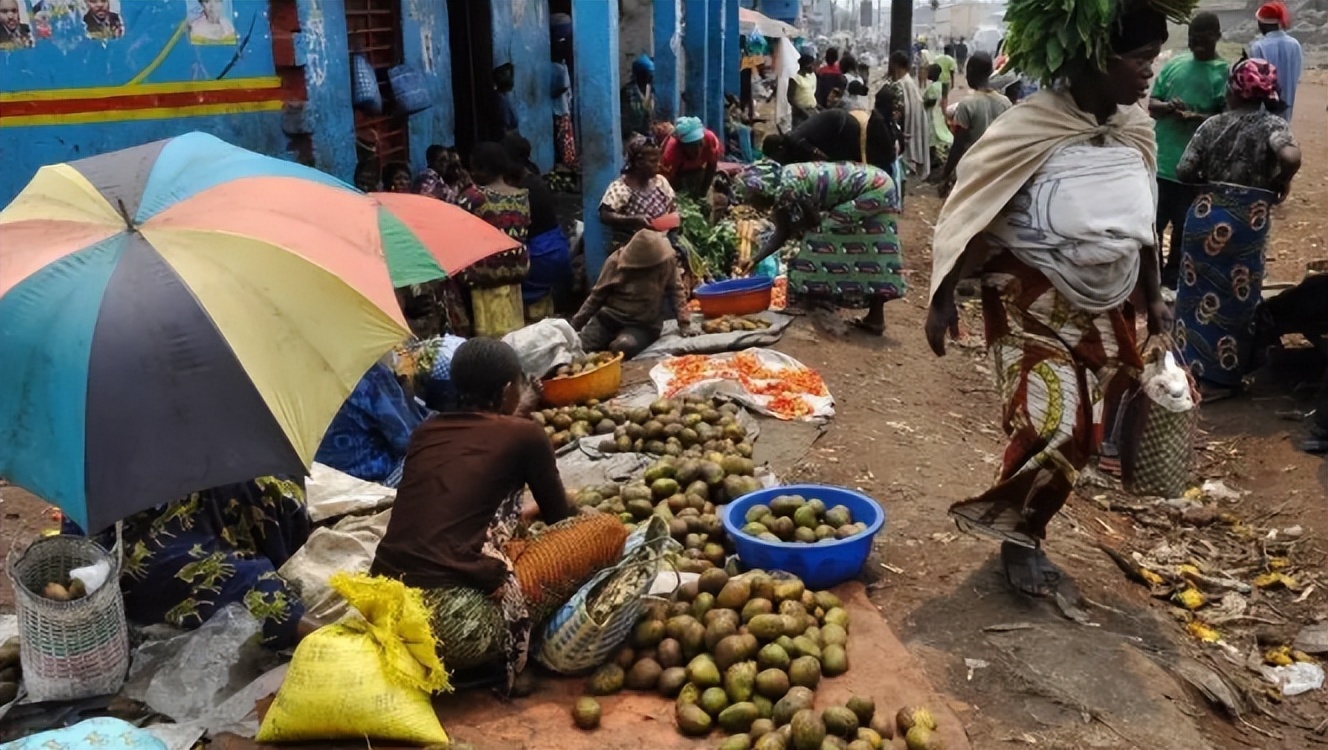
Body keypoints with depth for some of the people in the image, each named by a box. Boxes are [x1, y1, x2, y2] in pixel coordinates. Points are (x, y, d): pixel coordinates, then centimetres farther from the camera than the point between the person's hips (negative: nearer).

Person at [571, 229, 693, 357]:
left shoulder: (667, 260, -11)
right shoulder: (616, 261, -7)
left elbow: (676, 291, -1)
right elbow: (598, 295, 2)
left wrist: (684, 323, -9)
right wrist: (576, 323, 4)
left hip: (643, 325, -2)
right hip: (609, 318, 2)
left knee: (623, 347, -34)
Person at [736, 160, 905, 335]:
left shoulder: (787, 189, -24)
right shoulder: (781, 185, 6)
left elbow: (814, 221, -13)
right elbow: (781, 233, 13)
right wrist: (755, 260, 12)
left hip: (873, 190, -10)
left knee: (823, 234, -9)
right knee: (873, 253, 12)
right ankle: (875, 317, 18)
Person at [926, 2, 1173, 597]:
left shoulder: (1136, 128, 2)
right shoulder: (1031, 128, -18)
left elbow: (1141, 222, 13)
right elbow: (972, 213, -13)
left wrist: (1153, 298, 15)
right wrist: (943, 298, -13)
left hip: (1101, 308, 7)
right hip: (1032, 303, -6)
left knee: (1082, 433, 8)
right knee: (1052, 428, -11)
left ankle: (1021, 530, 27)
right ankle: (1016, 535, 14)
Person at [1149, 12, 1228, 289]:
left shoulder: (1225, 72, -4)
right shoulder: (1174, 64, 7)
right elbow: (1151, 104, 7)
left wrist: (1198, 118, -29)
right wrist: (1166, 106, -15)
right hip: (1160, 160, 3)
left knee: (1184, 227, 9)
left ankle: (1172, 277, 24)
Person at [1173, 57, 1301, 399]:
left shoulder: (1213, 124, 1)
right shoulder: (1272, 123, -6)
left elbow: (1184, 172, -4)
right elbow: (1291, 156, -26)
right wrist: (1281, 181, -6)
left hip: (1205, 215, 2)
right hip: (1248, 222, -2)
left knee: (1198, 292, 15)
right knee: (1237, 299, 11)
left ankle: (1191, 367, 24)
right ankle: (1219, 377, 19)